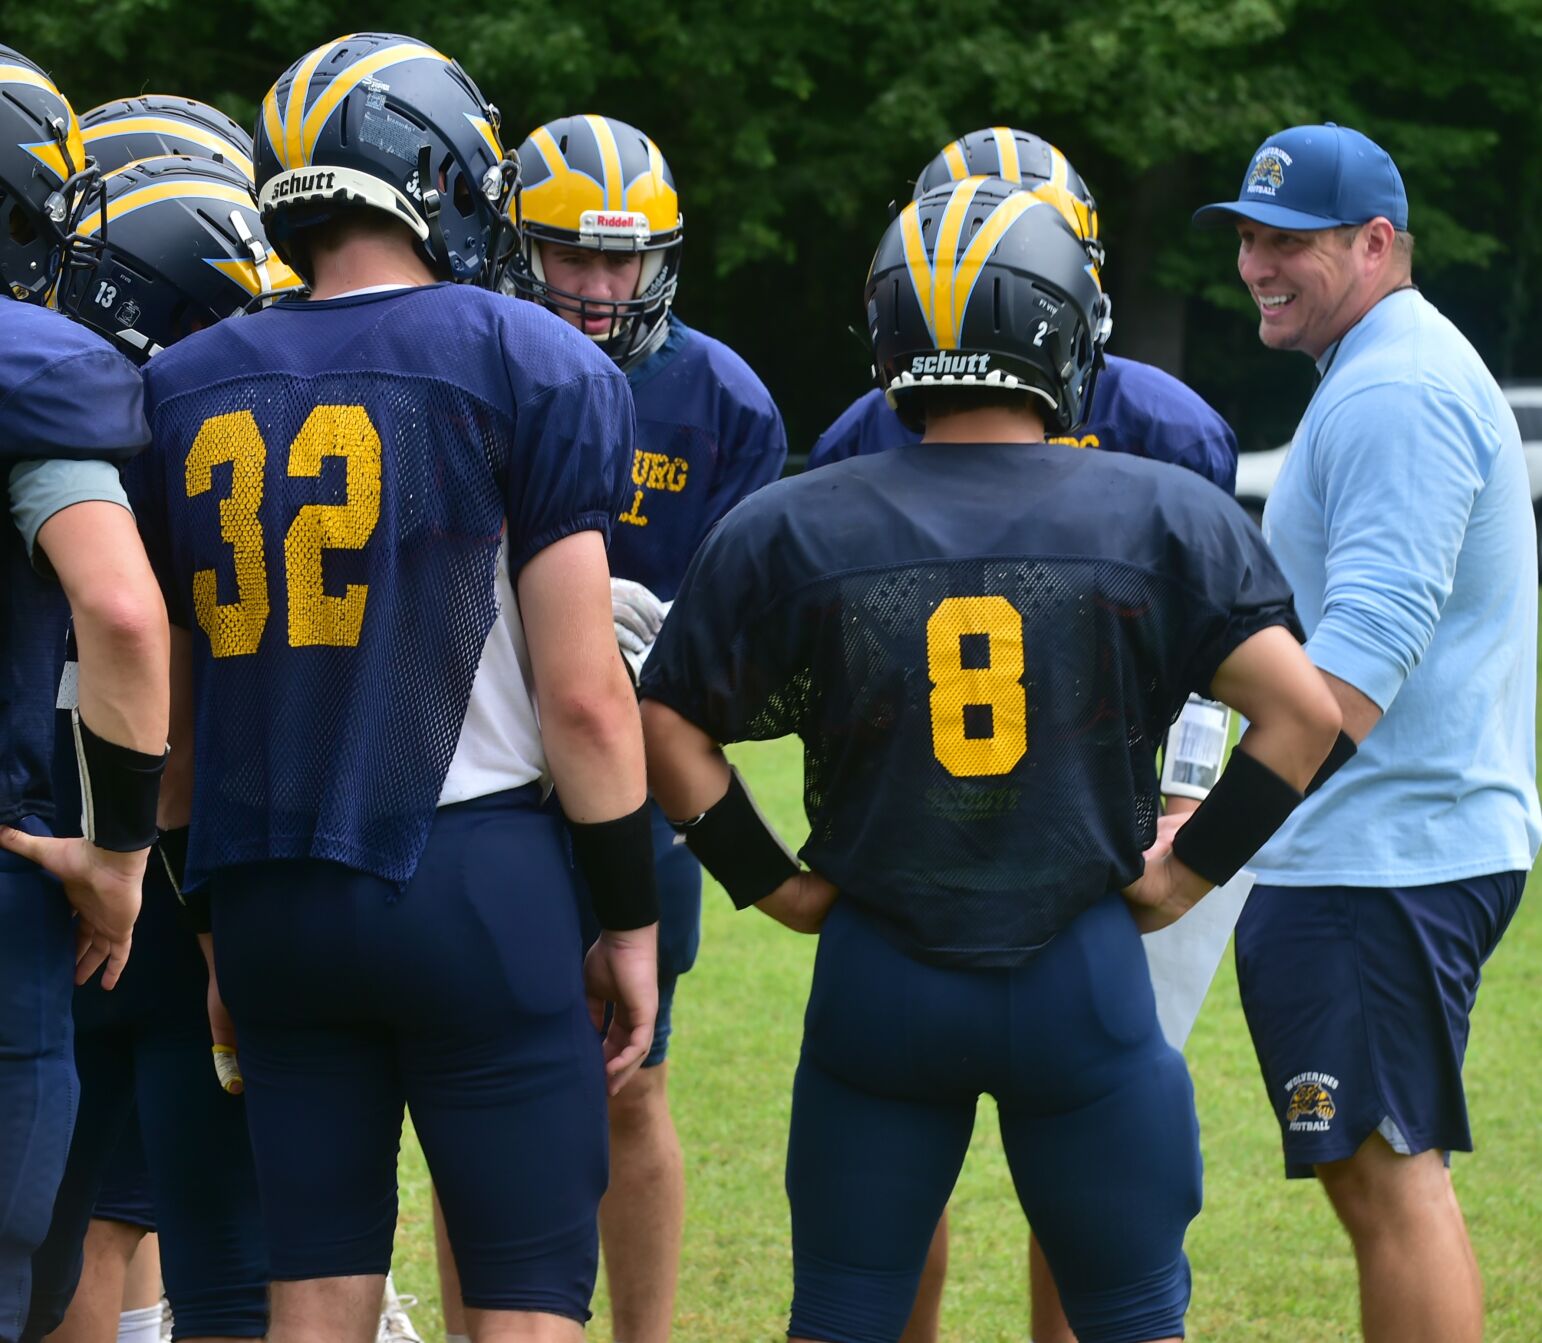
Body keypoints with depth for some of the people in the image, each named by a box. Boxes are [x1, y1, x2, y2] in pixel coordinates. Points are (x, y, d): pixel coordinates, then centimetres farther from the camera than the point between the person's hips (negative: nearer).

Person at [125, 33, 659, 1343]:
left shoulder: (188, 388, 9)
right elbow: (581, 694, -7)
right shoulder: (532, 368, -5)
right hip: (473, 879, -5)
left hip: (267, 889, 5)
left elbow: (168, 704, 12)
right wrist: (631, 921, 2)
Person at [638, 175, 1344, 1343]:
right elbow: (1303, 712, -7)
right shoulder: (1166, 519, -3)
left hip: (877, 975, 1)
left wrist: (772, 883, 10)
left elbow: (669, 727, 2)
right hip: (1082, 971, -1)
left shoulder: (791, 531, -1)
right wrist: (1191, 870, 3)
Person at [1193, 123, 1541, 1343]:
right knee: (1386, 1173, 14)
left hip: (1385, 861, -11)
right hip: (1398, 847, 11)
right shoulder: (1409, 373, 19)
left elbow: (1361, 658, -25)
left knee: (1389, 1177, -9)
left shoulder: (1394, 395, -15)